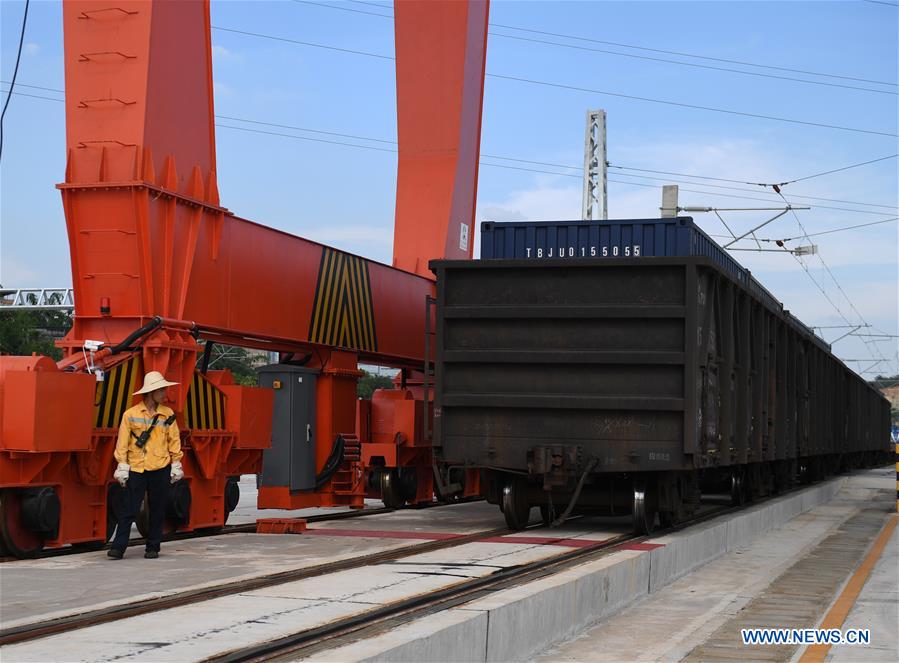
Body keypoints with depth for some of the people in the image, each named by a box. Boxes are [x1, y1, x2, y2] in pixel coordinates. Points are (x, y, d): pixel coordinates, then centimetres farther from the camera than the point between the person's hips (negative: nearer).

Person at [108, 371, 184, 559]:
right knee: (130, 510, -3)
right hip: (136, 469, -2)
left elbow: (174, 440, 9)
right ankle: (118, 547, -2)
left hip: (160, 469, 2)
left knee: (157, 510, 6)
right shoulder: (131, 414, -1)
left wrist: (176, 465, 6)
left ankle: (153, 547, 15)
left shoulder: (168, 414, 6)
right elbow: (123, 441, 0)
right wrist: (122, 466, -4)